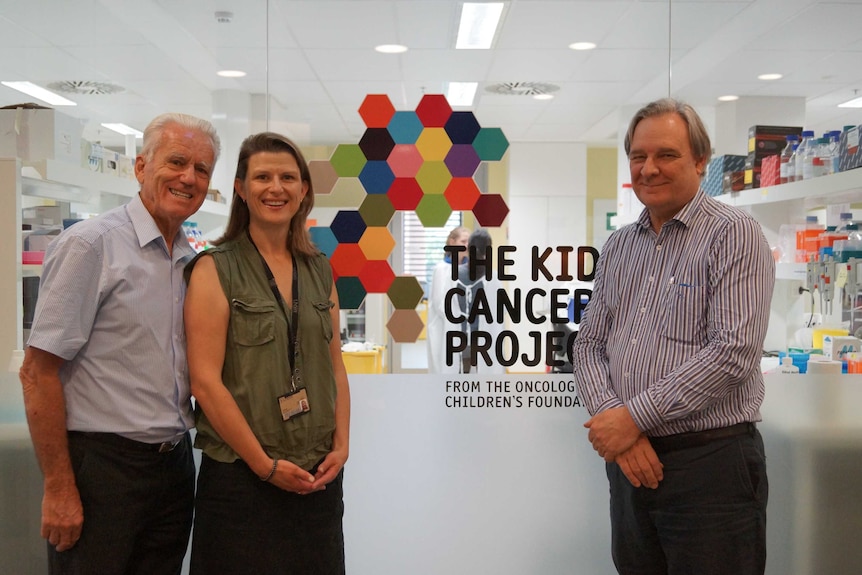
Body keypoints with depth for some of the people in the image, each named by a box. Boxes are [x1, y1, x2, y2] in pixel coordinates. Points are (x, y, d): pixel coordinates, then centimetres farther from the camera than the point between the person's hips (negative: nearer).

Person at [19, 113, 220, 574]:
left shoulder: (194, 262, 8)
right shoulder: (89, 245, -12)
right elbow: (37, 373, -14)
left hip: (173, 463, 6)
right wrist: (59, 489, -14)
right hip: (102, 463, -6)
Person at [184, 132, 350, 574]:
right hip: (240, 475, -4)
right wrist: (265, 465, -12)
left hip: (318, 475, 5)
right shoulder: (215, 269, -5)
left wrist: (340, 446, -1)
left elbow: (336, 368, 11)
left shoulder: (319, 271, 9)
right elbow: (205, 381, -12)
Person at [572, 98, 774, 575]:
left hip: (711, 459, -6)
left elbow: (734, 352, -18)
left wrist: (634, 416, -16)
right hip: (631, 462, 6)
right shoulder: (619, 246, 12)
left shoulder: (734, 234, -7)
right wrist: (611, 419, -8)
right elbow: (589, 344, 10)